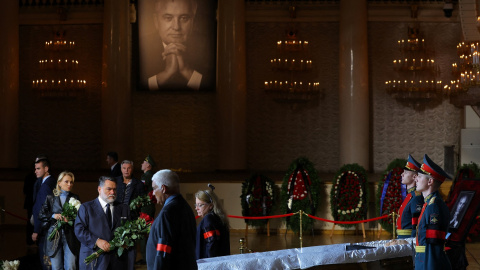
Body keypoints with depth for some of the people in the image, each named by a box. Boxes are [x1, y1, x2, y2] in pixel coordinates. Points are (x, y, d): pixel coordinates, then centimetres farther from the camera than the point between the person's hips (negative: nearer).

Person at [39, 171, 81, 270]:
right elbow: (41, 215, 6)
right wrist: (53, 216, -12)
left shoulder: (74, 198, 10)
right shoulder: (50, 198, 10)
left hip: (69, 236, 0)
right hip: (54, 235, 0)